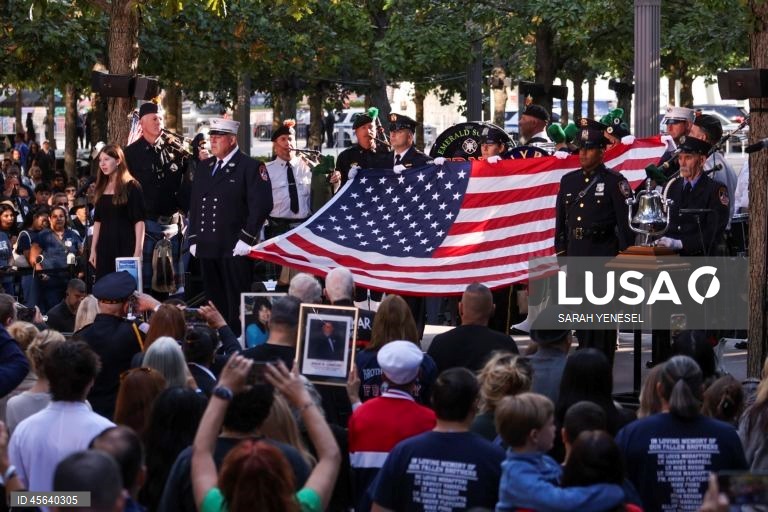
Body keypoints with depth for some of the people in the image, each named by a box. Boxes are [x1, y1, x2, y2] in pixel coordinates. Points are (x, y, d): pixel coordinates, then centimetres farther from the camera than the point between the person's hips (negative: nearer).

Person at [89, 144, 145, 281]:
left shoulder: (131, 187, -4)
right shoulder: (102, 187, 14)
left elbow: (139, 221, -9)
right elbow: (97, 221, 15)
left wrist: (138, 251, -16)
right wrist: (93, 249, 10)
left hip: (125, 247, -6)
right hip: (104, 246, 6)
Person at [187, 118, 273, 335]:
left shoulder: (251, 167, -3)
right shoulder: (204, 167, 18)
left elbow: (261, 205, -11)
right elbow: (194, 205, 22)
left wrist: (246, 239, -15)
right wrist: (194, 239, 14)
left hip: (235, 251, -6)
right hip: (208, 250, 6)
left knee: (236, 305, -5)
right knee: (214, 302, 9)